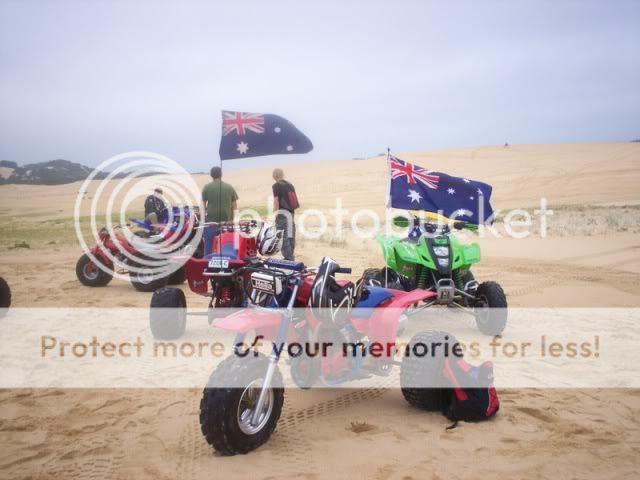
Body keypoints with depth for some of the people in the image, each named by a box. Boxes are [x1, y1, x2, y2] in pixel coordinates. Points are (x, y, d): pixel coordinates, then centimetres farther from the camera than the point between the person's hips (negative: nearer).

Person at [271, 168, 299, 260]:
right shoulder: (290, 185, 14)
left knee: (284, 237, -6)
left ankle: (288, 258, -10)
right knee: (290, 236, 14)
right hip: (291, 213, 7)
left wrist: (276, 213, -7)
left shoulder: (276, 186, -6)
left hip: (282, 212, -7)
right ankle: (291, 257, 21)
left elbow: (276, 201, -12)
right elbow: (295, 200, 15)